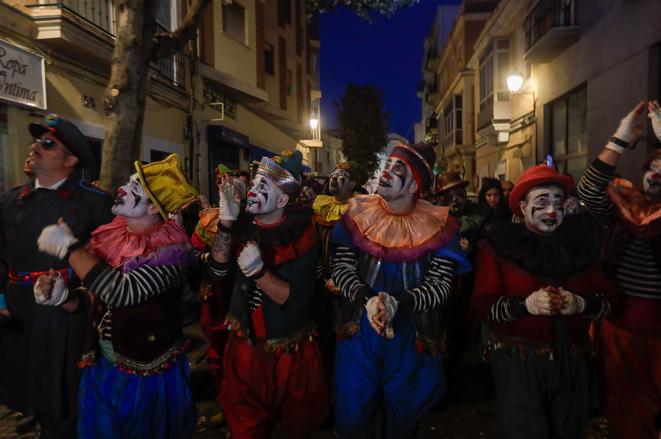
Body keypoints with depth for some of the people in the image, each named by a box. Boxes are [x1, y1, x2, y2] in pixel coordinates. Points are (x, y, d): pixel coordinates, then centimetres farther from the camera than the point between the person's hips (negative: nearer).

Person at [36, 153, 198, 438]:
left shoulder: (169, 251, -22)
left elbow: (121, 291, -35)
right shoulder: (110, 236, -3)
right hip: (100, 370, 6)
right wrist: (61, 296, -12)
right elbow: (96, 298, 9)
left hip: (148, 379, -6)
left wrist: (69, 246, -24)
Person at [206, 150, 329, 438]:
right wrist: (226, 222, -21)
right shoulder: (244, 226, -5)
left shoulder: (302, 234, -17)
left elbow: (296, 299, -21)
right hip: (244, 347, 3)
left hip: (291, 352, -3)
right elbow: (217, 271, -12)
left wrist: (258, 271, -34)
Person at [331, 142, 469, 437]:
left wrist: (397, 302, -29)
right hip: (359, 332, 1)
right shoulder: (358, 213, -5)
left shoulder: (437, 224, -9)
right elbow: (341, 268, -8)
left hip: (411, 336, 0)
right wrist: (368, 299, -26)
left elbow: (440, 286, -13)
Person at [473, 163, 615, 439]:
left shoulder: (580, 241, 5)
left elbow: (607, 298, 3)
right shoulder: (501, 244, -7)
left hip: (572, 360, 4)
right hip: (517, 359, -4)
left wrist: (581, 304, -17)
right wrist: (526, 304, -26)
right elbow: (483, 303, -12)